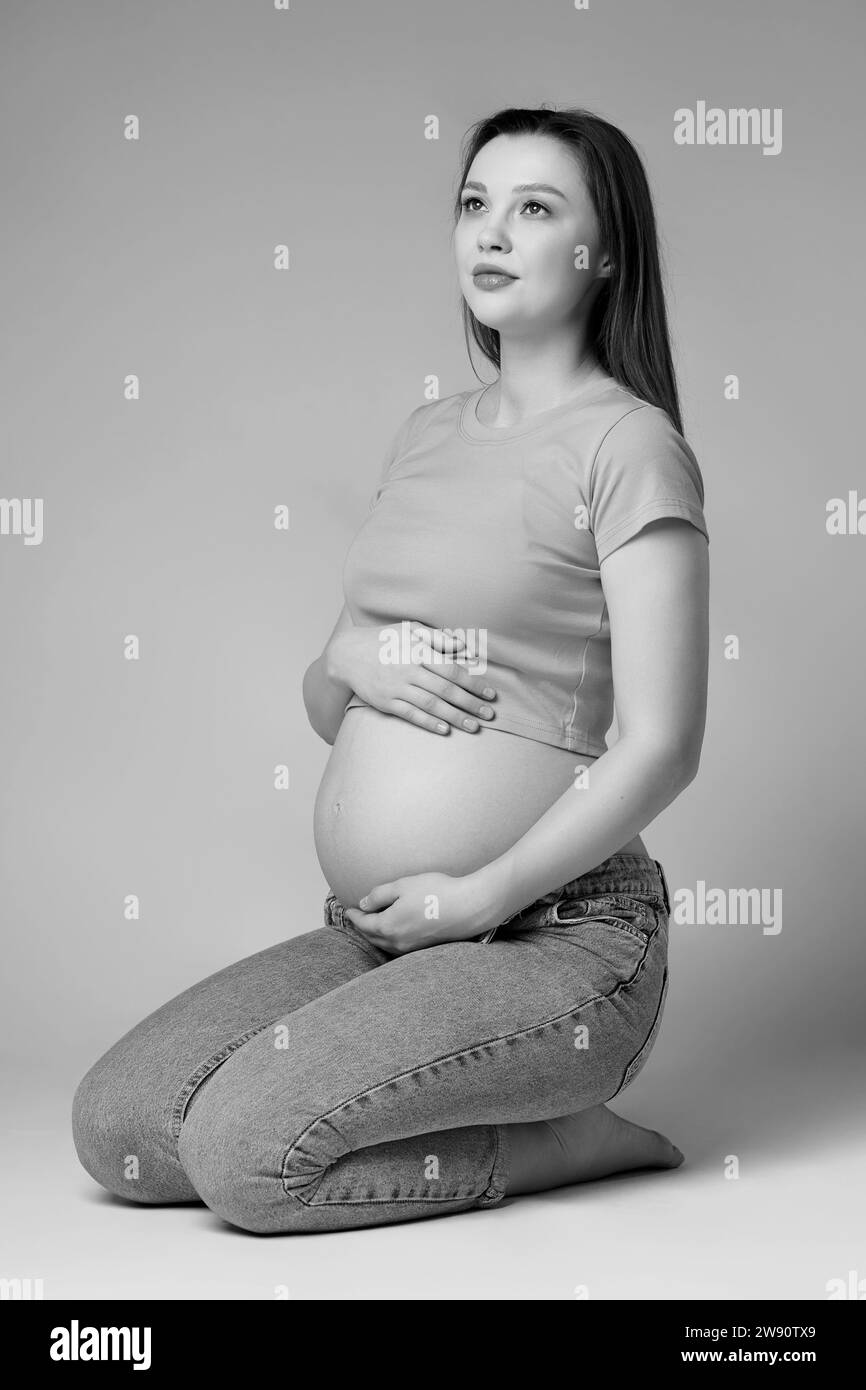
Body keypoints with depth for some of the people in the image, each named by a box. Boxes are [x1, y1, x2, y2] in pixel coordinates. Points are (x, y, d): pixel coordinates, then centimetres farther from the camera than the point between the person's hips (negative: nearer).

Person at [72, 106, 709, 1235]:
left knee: (246, 1152, -22)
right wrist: (353, 662, -6)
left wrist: (480, 897, -16)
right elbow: (321, 704, 17)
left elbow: (662, 748, -14)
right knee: (113, 1128, -6)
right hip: (368, 932, 7)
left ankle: (568, 1139, -2)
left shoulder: (629, 443, -7)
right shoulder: (427, 434, 14)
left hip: (555, 935, -7)